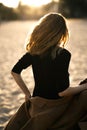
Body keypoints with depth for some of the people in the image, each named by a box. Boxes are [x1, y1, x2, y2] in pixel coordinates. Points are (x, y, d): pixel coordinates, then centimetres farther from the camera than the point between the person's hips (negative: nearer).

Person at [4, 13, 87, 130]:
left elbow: (15, 72, 6)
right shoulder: (63, 55, -21)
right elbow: (63, 91, -23)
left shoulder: (33, 52, -3)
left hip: (37, 105, 6)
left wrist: (27, 93, 13)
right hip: (56, 106, -6)